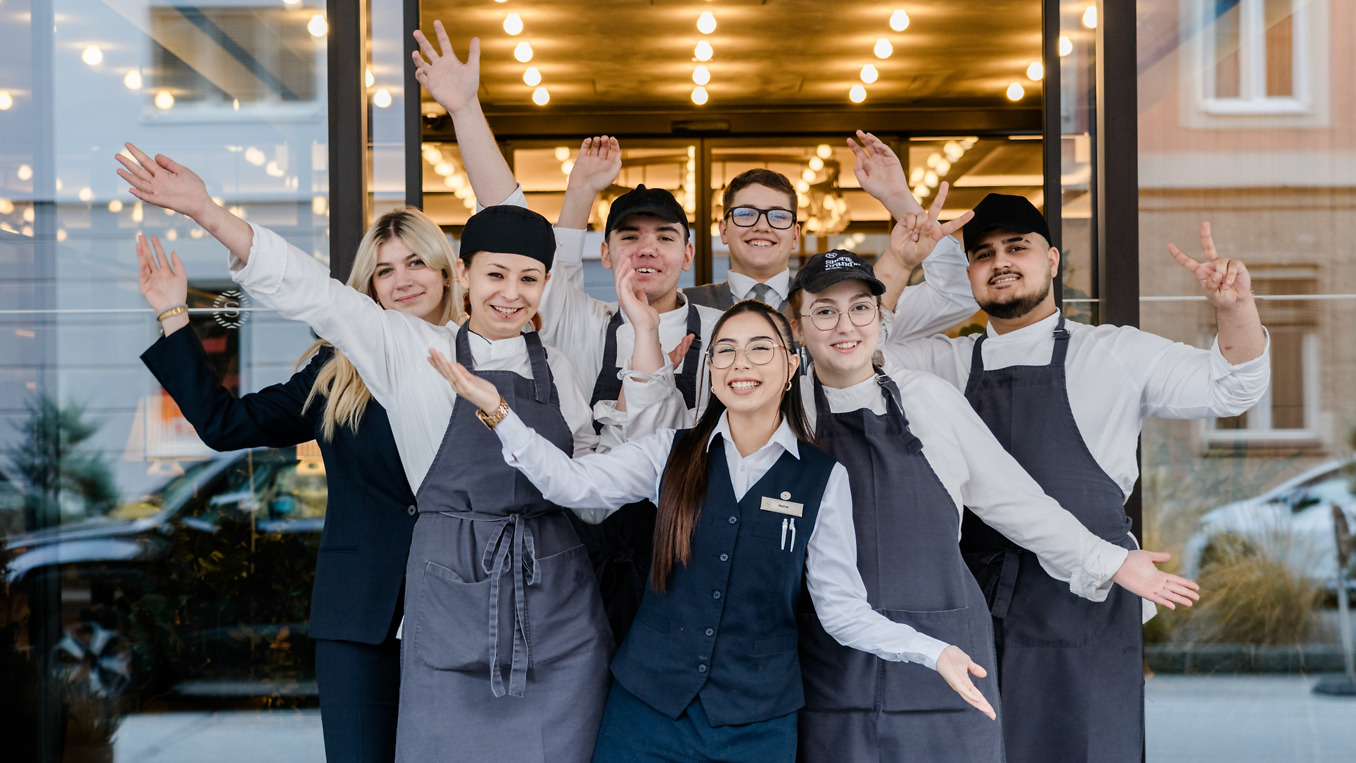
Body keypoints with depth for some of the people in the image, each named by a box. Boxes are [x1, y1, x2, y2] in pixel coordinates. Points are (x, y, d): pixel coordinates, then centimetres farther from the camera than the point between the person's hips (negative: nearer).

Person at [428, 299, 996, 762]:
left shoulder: (822, 478, 0)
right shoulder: (674, 453, 3)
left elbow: (841, 607, 0)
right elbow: (573, 484, -8)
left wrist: (933, 651, -13)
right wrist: (496, 410, -18)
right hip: (647, 704, 1)